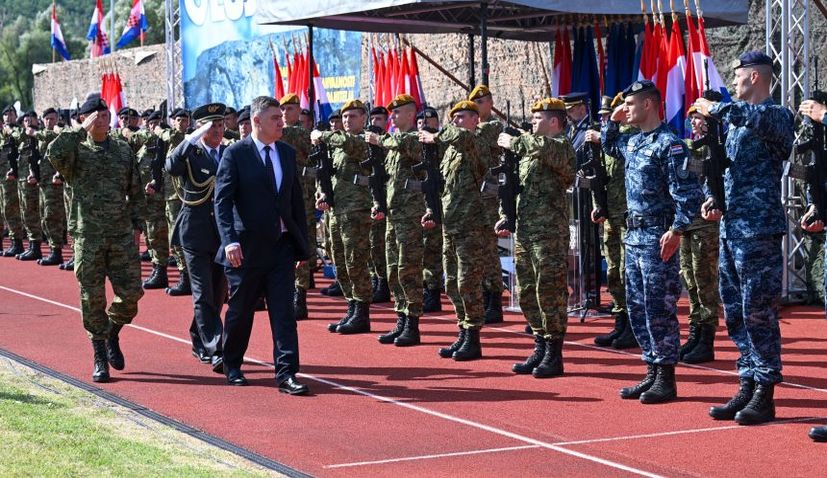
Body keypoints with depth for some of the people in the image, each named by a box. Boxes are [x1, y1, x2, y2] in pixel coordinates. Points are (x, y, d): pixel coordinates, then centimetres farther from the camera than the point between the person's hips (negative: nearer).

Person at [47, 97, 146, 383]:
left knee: (131, 293, -2)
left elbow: (136, 193, 16)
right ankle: (100, 358, 12)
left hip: (123, 237, 3)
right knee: (93, 299, 1)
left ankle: (113, 335, 27)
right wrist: (82, 130, -18)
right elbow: (54, 153, -24)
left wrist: (136, 226, 7)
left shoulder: (124, 151, 11)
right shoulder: (76, 151, 1)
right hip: (88, 238, -2)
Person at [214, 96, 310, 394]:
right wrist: (230, 241, -23)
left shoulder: (287, 153, 10)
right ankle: (232, 366, 29)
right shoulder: (235, 154, -7)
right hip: (247, 248, -4)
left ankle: (286, 374, -4)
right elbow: (222, 201, -11)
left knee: (283, 312, -3)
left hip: (282, 246, 4)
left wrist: (303, 244, 12)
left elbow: (297, 200, 14)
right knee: (240, 311, 9)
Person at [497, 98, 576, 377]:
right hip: (524, 232, 9)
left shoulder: (561, 146, -6)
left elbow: (544, 148, -30)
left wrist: (513, 142, -16)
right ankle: (541, 349, 21)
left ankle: (554, 356, 1)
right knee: (527, 292, 11)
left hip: (549, 233, -9)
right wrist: (507, 218, 16)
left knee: (550, 292, -5)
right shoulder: (528, 152, 20)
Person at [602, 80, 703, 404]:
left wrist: (677, 231, -24)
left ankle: (666, 380, 0)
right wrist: (612, 120, 18)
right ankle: (652, 373, 19)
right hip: (634, 235, 9)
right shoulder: (632, 141, 13)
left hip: (658, 237, -9)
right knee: (637, 307, 11)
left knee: (658, 309, -6)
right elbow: (608, 146, 35)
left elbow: (688, 193, -18)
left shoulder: (669, 144, -13)